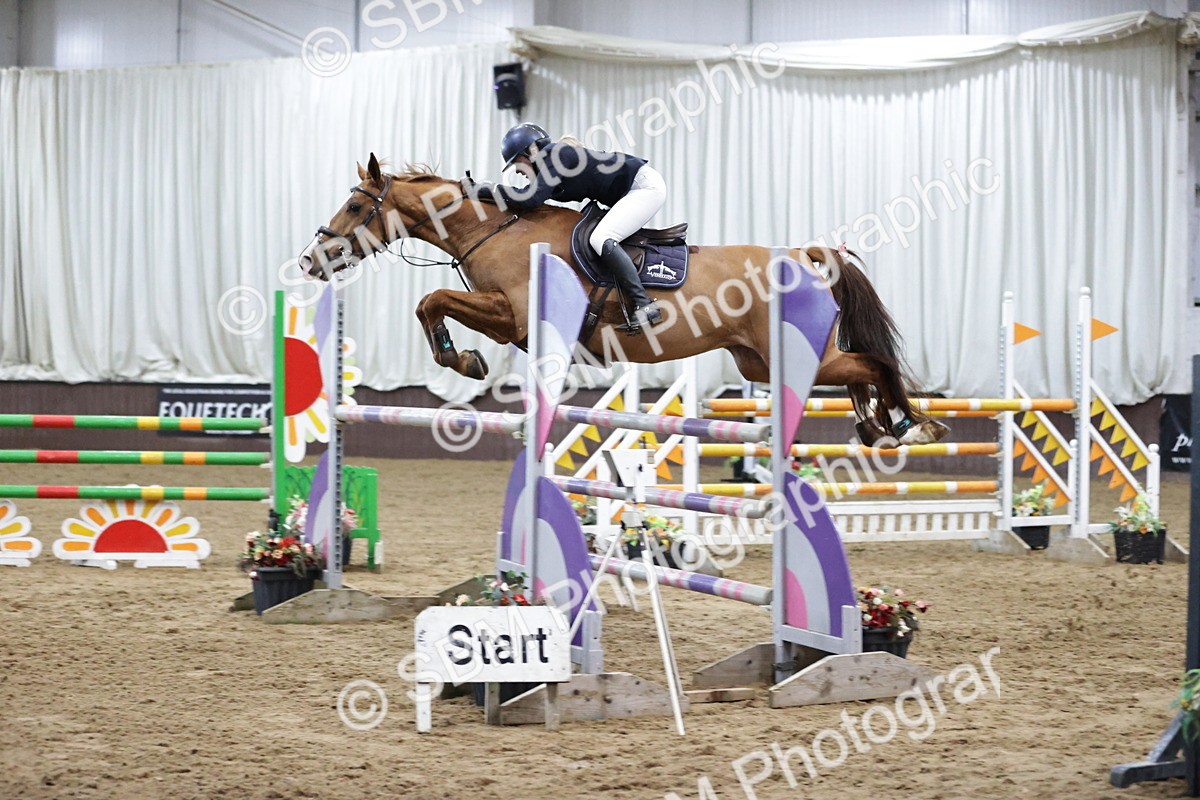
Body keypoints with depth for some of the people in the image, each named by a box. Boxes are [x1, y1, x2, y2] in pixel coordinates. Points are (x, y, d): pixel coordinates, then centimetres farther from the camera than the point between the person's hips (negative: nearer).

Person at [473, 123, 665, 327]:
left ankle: (644, 306, -28)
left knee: (600, 239, -23)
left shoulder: (555, 155, -17)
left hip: (645, 186, -11)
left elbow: (531, 198, -27)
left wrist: (486, 189, -20)